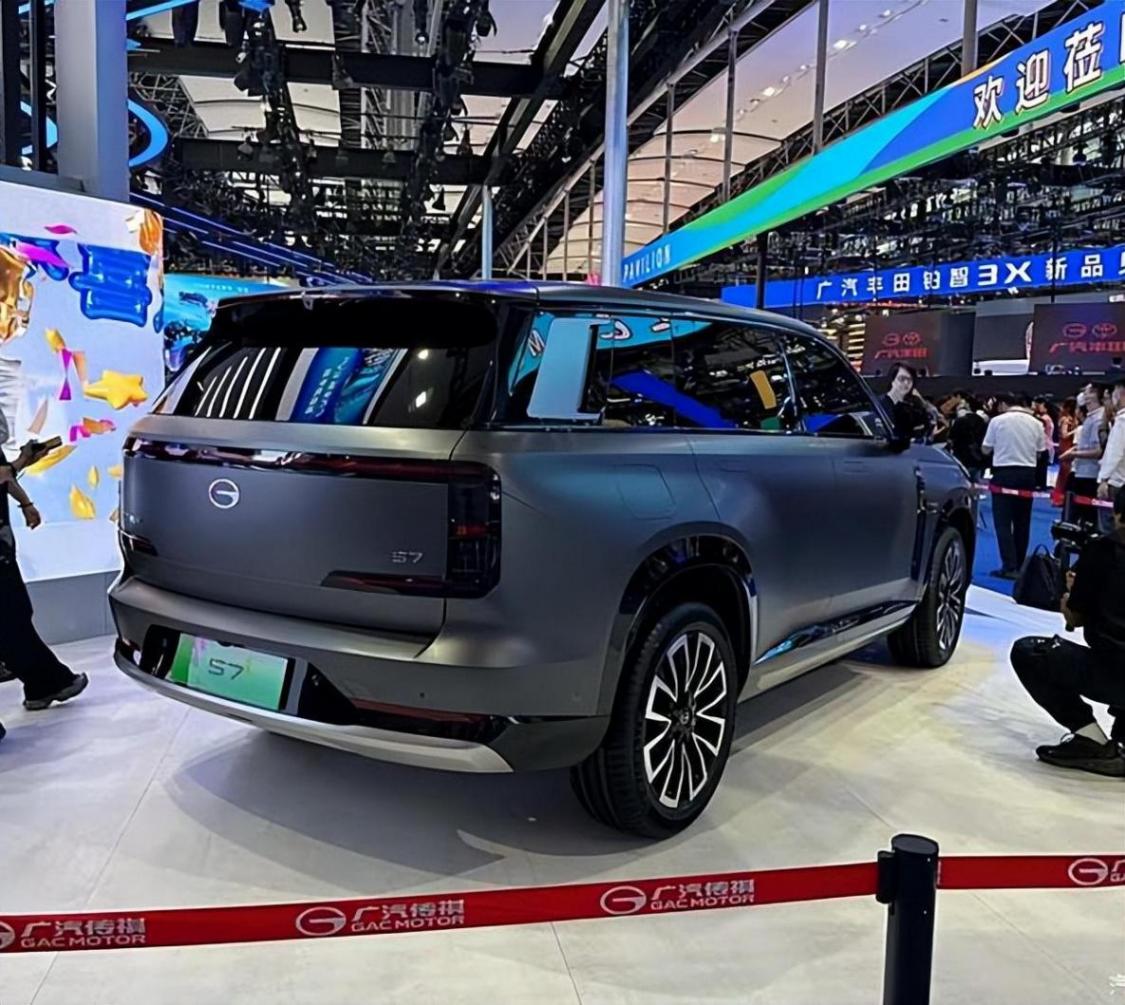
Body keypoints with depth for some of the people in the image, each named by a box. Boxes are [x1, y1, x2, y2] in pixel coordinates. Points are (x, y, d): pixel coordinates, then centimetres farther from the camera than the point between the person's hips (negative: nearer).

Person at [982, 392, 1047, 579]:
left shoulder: (998, 421, -7)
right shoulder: (1036, 423, 3)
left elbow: (986, 449, 1)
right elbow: (1040, 452, 8)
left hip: (1004, 472, -4)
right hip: (1028, 473, 4)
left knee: (1003, 522, -2)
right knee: (1022, 522, 11)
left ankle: (1010, 566, -10)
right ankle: (1019, 565, 17)